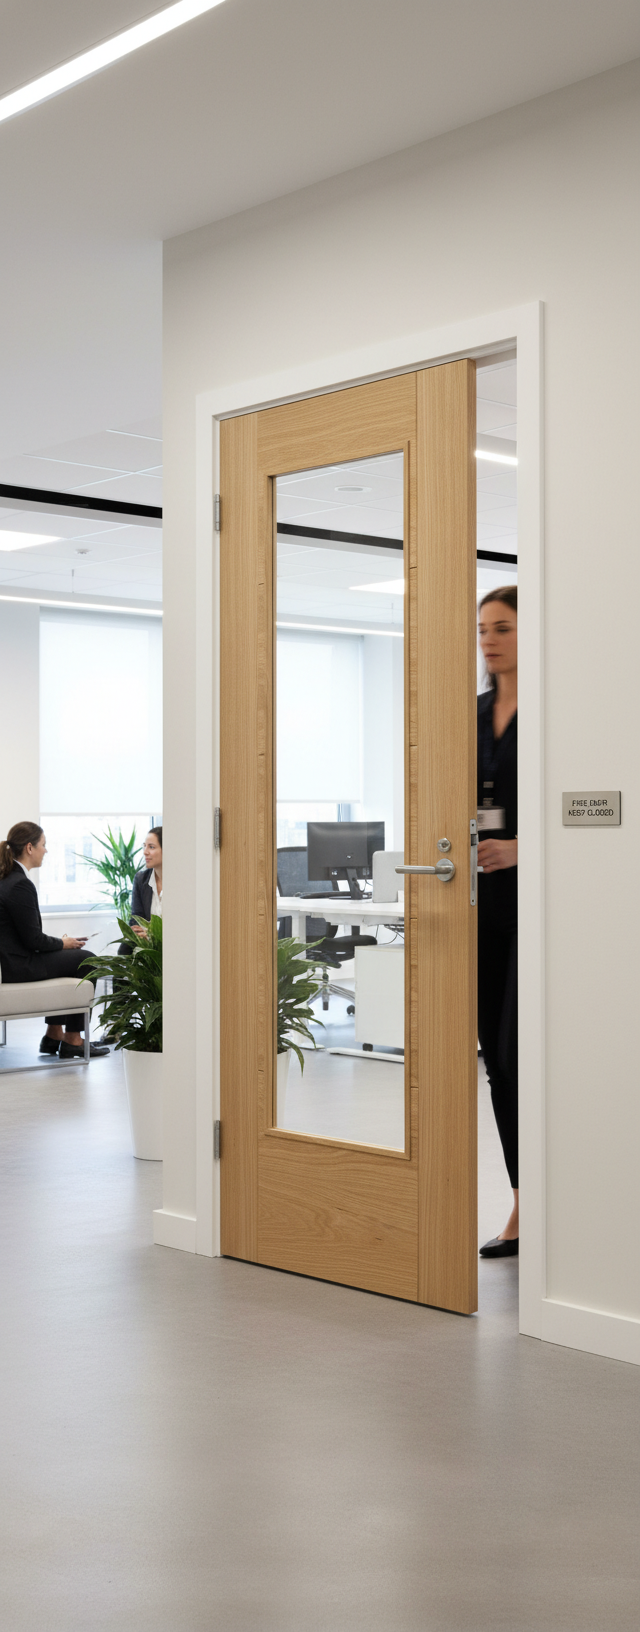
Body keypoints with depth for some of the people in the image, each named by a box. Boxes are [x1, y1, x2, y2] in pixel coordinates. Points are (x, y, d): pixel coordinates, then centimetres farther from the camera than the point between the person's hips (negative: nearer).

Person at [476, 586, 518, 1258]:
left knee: (520, 1052, -11)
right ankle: (529, 1208, 17)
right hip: (483, 900, 7)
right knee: (498, 1055, 7)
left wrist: (519, 849, -22)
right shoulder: (472, 712, 14)